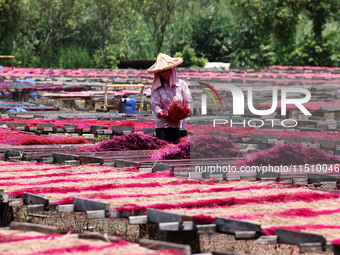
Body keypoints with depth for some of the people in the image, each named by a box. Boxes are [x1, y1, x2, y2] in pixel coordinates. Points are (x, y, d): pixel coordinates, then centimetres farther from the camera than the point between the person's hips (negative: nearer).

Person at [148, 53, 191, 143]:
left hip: (180, 125, 1)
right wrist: (160, 113, -24)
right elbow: (155, 104, -2)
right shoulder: (156, 88, 8)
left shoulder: (182, 84, 10)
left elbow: (187, 103, 7)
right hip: (163, 126, -1)